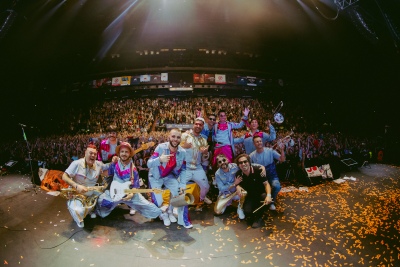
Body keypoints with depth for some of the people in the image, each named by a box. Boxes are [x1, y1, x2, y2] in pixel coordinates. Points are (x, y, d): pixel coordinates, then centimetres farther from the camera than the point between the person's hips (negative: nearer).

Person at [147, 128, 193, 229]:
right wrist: (160, 160, -52)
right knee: (158, 203, -9)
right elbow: (149, 164, -32)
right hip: (155, 176, -3)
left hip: (169, 176, 3)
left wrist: (182, 185, -14)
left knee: (180, 193, -12)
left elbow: (183, 170, -4)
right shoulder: (161, 147, -26)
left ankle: (183, 220, 10)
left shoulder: (183, 152, -15)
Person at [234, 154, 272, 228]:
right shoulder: (238, 174, -12)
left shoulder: (258, 170, -23)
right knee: (247, 212, -26)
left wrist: (268, 195, -37)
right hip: (250, 195, 1)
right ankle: (252, 216, 16)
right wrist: (238, 187, -22)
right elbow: (238, 185, 4)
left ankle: (258, 218, -9)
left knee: (265, 197, -37)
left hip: (261, 193, -1)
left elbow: (266, 184, -20)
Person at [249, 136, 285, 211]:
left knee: (276, 186, -33)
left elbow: (282, 160, -8)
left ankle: (271, 202, 1)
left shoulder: (270, 151, -9)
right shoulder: (252, 156, -6)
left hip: (272, 175, -1)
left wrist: (282, 150, -24)